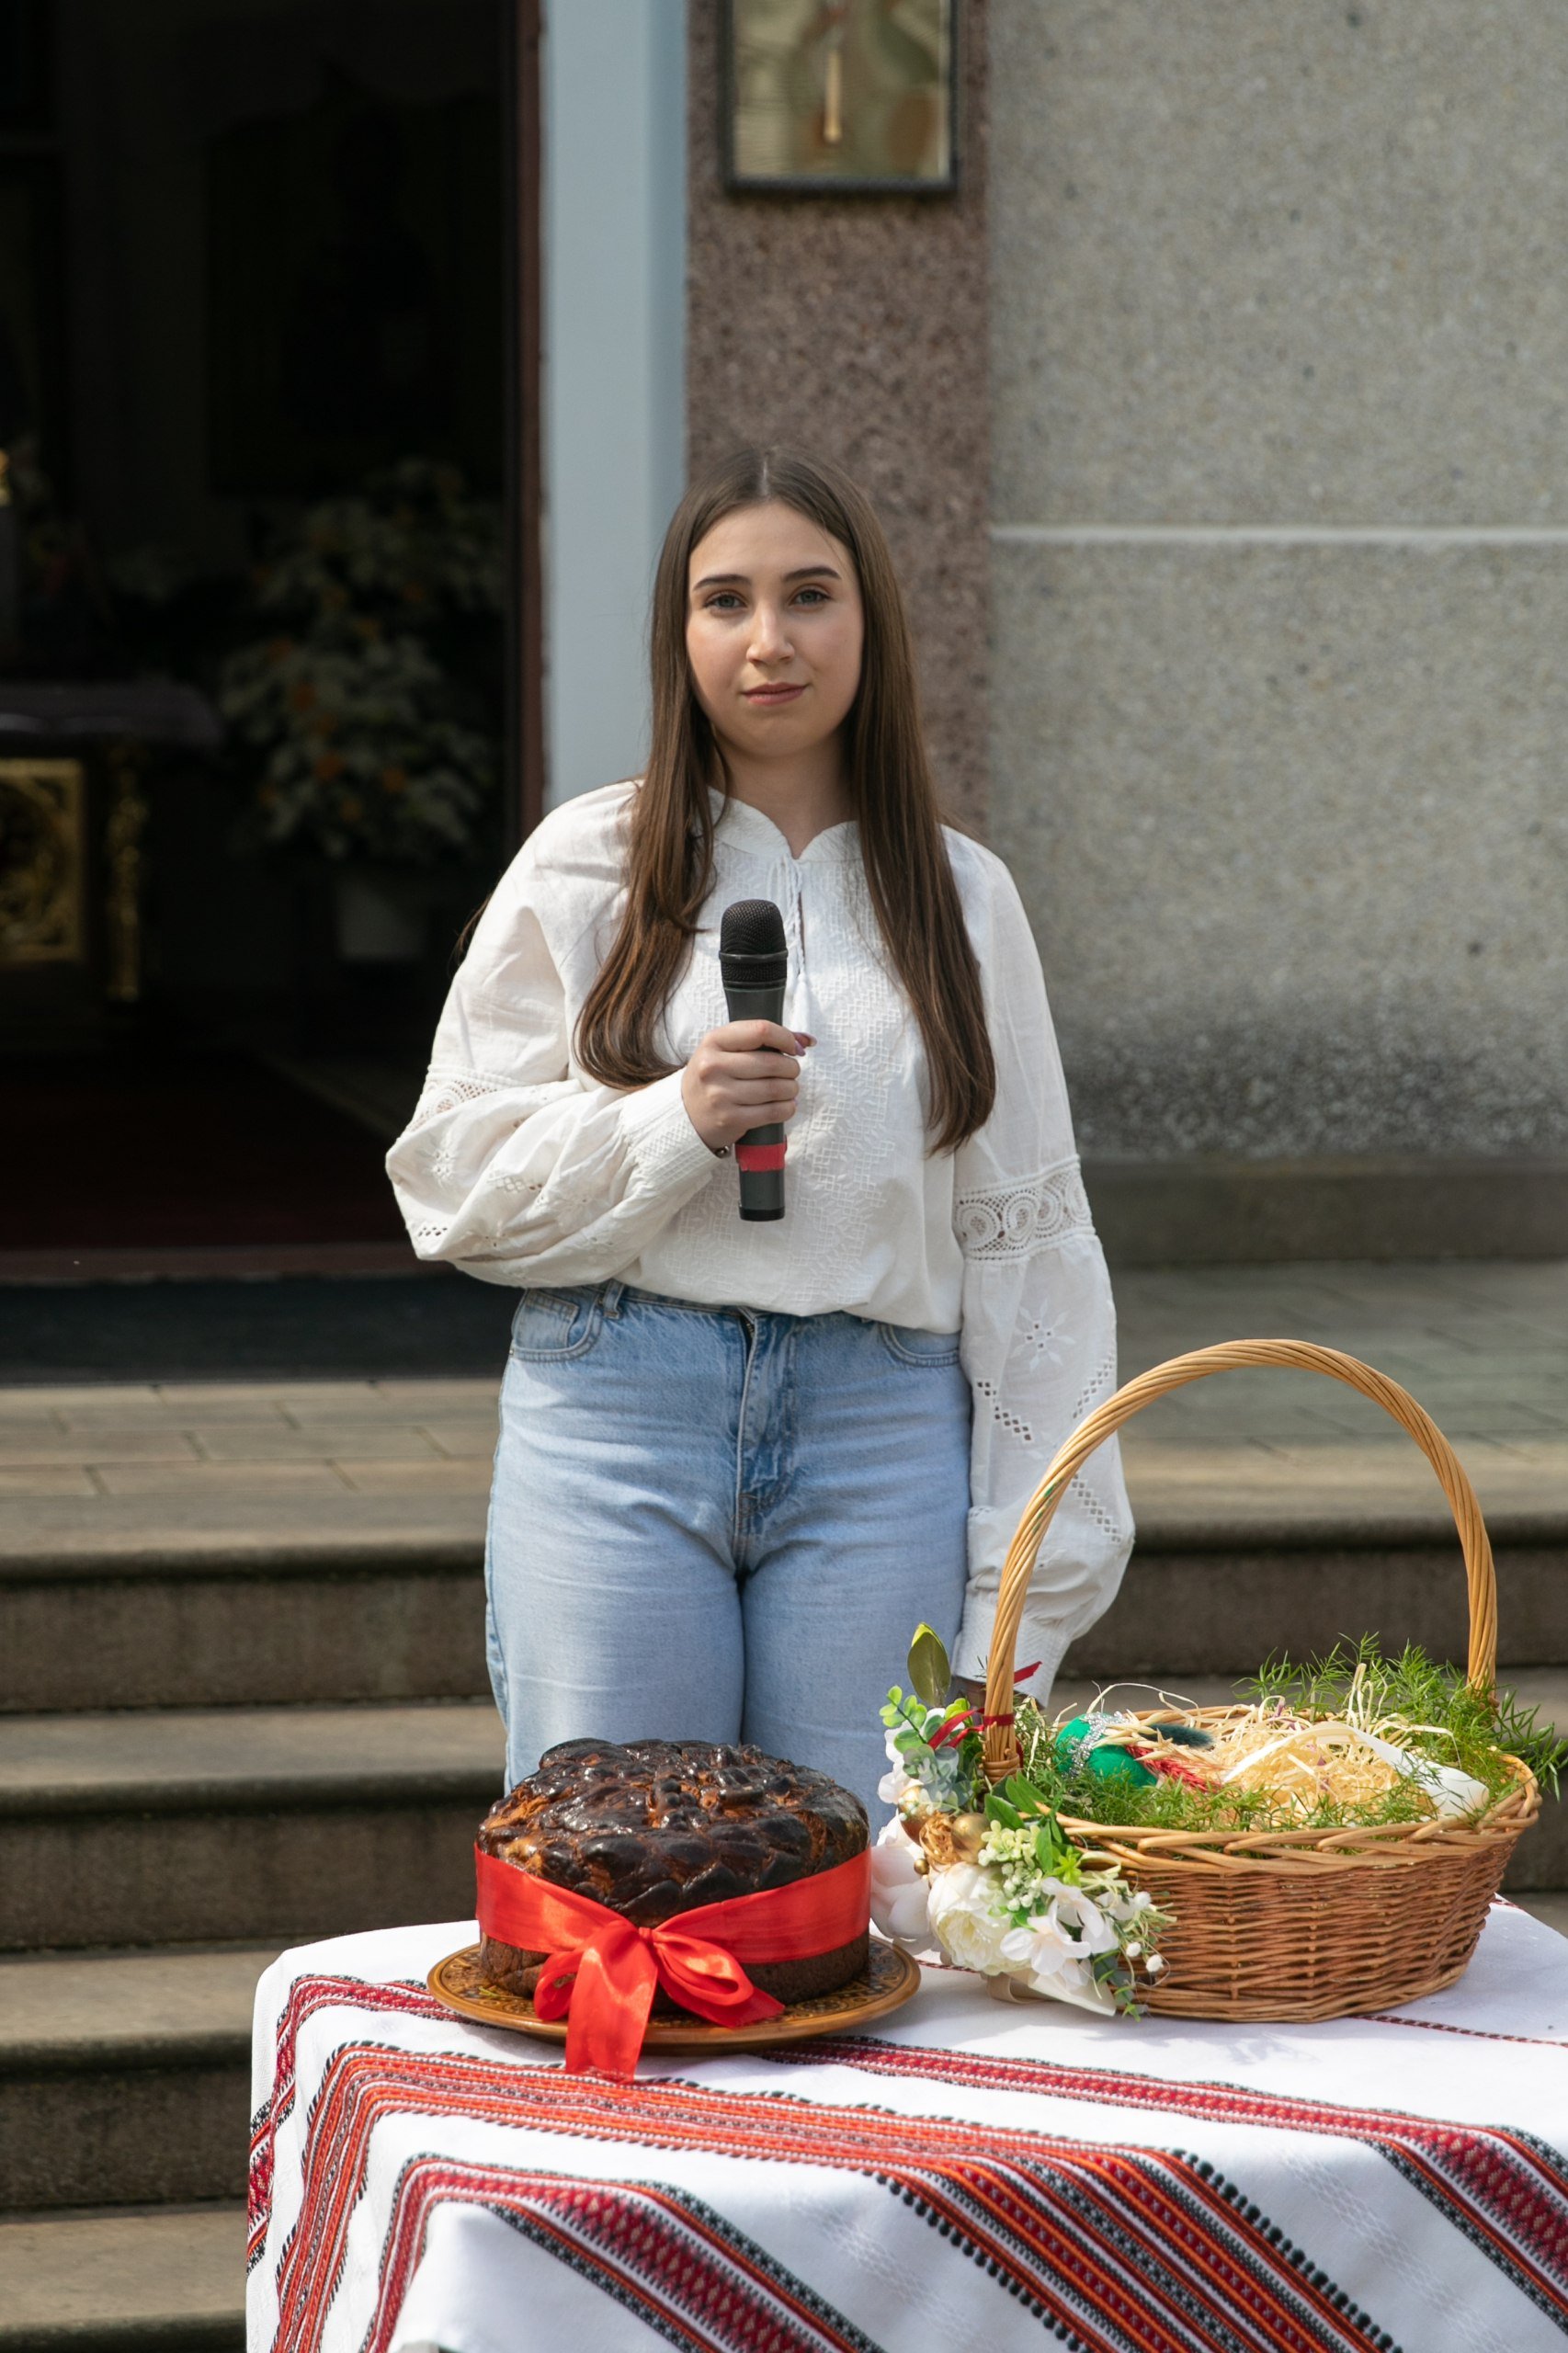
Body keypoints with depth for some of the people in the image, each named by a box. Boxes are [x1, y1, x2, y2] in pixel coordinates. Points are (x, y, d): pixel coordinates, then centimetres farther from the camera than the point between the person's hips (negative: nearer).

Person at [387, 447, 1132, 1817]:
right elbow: (453, 1177, 3)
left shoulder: (960, 897, 9)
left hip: (881, 1439, 1)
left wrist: (1028, 1578, 4)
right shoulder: (586, 868, 5)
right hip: (616, 1418, -1)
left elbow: (1027, 1237, 9)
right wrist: (674, 1124, -14)